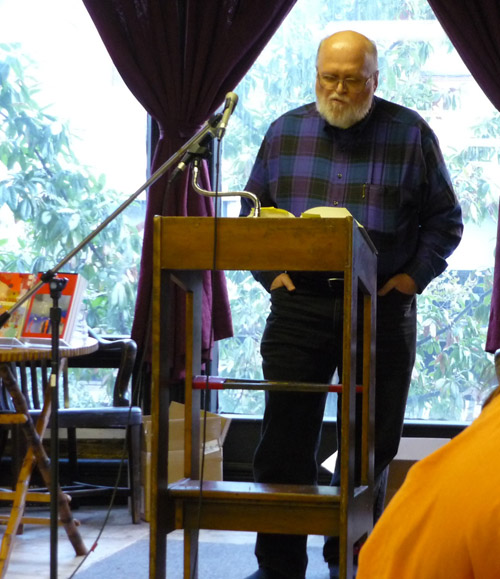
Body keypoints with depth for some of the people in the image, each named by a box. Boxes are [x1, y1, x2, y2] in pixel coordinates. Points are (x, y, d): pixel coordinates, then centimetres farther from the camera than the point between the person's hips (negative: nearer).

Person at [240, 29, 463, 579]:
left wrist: (413, 276, -6)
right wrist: (268, 272, 1)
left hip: (383, 310, -1)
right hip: (299, 304, 1)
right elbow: (252, 212, 15)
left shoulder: (409, 134, 0)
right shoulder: (285, 132, 7)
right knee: (285, 436, -1)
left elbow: (445, 218, 5)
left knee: (372, 442, 6)